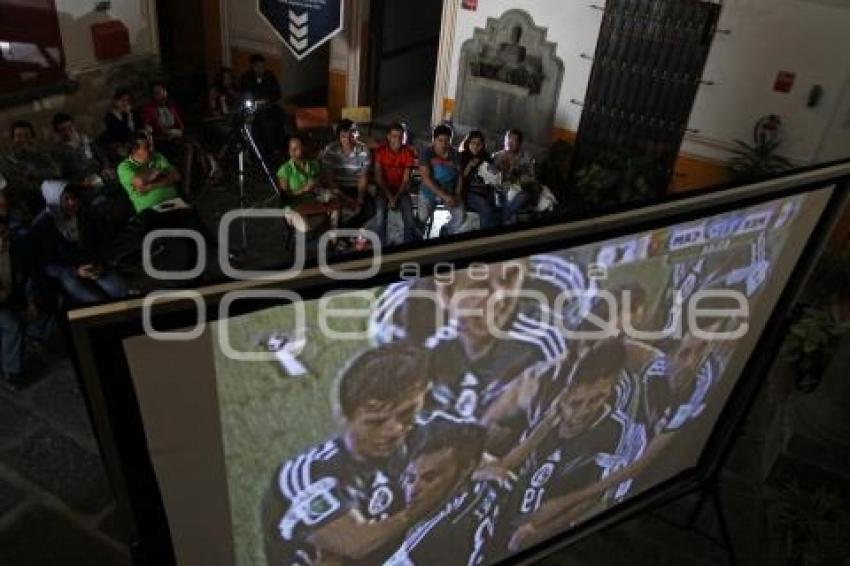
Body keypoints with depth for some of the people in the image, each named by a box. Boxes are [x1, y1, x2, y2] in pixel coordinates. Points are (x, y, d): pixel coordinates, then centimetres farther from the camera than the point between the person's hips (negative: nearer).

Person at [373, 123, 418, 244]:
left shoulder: (408, 152, -6)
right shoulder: (381, 151, -9)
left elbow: (406, 179, -7)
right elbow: (378, 177, -9)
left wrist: (396, 197, -19)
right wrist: (390, 196, -19)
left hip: (402, 189, 1)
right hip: (384, 188, -1)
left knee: (409, 215, -23)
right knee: (381, 214, -28)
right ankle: (381, 245, -16)